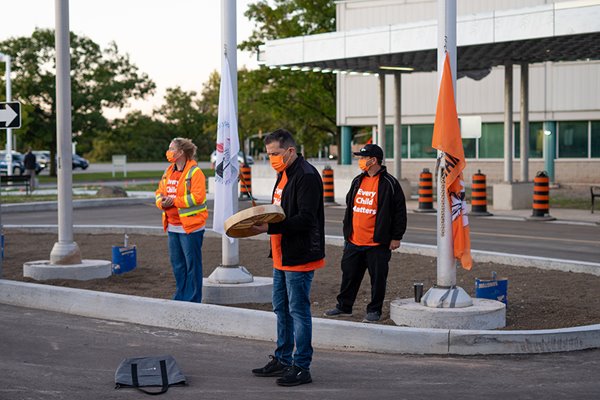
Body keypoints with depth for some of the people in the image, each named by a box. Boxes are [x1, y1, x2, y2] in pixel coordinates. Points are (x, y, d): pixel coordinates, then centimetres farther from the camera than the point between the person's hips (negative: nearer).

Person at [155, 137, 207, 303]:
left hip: (191, 226, -8)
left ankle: (193, 299, 5)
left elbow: (197, 197, -21)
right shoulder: (169, 171, 14)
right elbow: (160, 192, 18)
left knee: (192, 263, -1)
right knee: (177, 263, 14)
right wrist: (162, 202, -5)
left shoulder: (194, 172, -11)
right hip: (173, 226, 8)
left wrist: (174, 200, -19)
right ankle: (181, 296, 24)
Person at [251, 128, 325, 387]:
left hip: (299, 257, -10)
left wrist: (270, 228, -28)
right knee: (281, 309, 17)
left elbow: (305, 219, -24)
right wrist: (262, 220, 9)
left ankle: (301, 367, 3)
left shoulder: (307, 176, -17)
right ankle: (282, 360, 28)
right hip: (282, 256, 10)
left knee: (298, 311, -4)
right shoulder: (283, 174, 15)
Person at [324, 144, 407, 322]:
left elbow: (400, 212, -7)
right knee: (349, 275, 12)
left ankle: (374, 310, 13)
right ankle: (344, 306, 23)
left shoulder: (389, 184, -8)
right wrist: (347, 232, 18)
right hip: (353, 242, 6)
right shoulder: (357, 181, 12)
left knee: (377, 277, 2)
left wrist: (396, 237, -8)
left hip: (377, 243, -6)